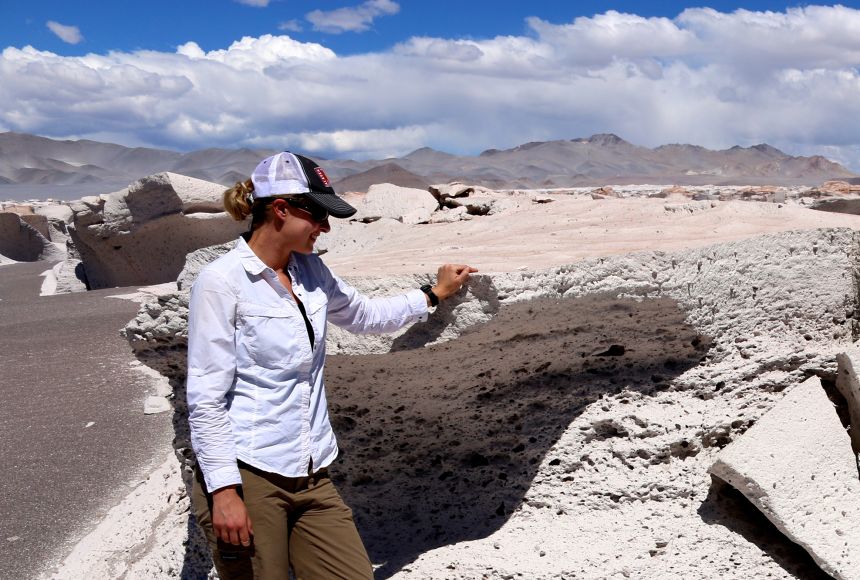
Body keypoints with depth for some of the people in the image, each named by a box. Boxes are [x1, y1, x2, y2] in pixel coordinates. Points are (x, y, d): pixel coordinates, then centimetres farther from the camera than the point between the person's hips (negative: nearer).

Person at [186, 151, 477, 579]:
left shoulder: (310, 271, 9)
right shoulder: (221, 282, -11)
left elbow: (365, 315, 28)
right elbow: (206, 397, -13)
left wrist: (434, 295, 30)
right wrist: (224, 490, -16)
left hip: (311, 479, 7)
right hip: (246, 477, -6)